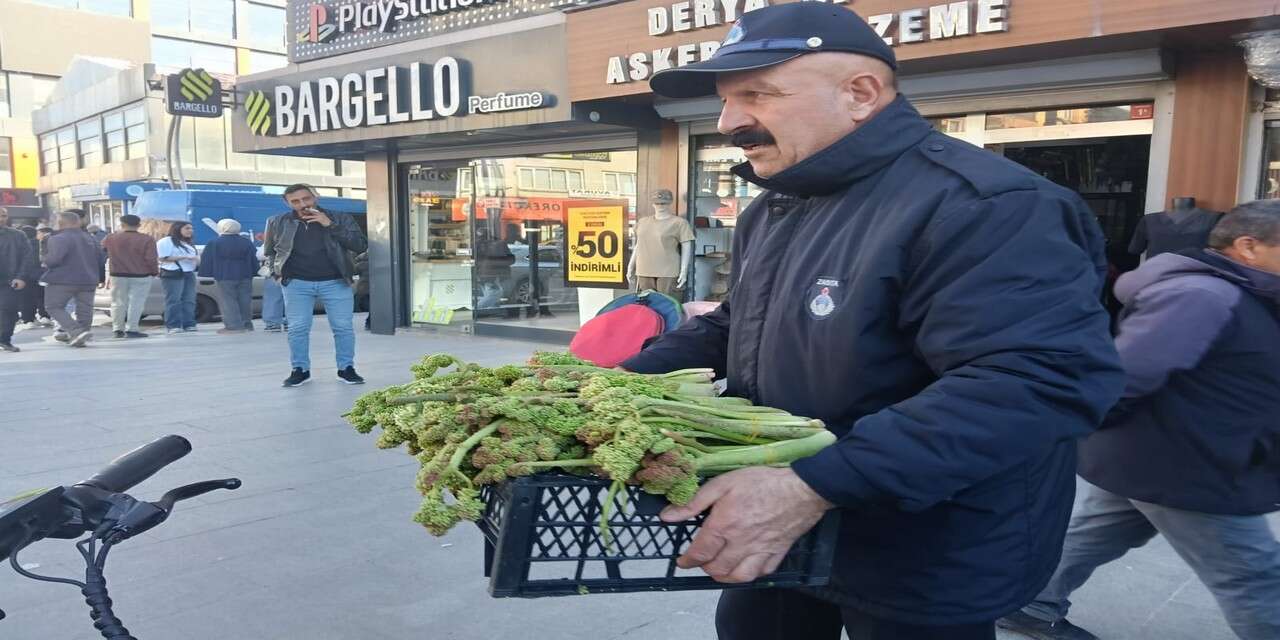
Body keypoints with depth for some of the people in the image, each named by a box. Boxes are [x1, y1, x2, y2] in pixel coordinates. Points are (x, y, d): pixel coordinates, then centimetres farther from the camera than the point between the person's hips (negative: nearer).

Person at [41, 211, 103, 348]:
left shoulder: (59, 239, -13)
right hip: (88, 280, 6)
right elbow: (99, 260, 14)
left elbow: (54, 259, -23)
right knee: (84, 310, 10)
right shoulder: (90, 238, 11)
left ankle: (76, 331, -14)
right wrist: (99, 278, 21)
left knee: (54, 307, 4)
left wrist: (46, 261, -1)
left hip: (63, 280, -6)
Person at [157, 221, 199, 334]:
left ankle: (188, 325, 4)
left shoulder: (189, 243, 23)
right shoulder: (166, 241, -2)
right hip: (173, 274, -8)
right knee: (173, 300, -11)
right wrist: (185, 257, -14)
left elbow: (196, 255, 29)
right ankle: (172, 326, -11)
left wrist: (197, 259, 3)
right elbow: (164, 258, -10)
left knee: (189, 300, 1)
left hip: (189, 274, 8)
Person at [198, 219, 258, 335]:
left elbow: (207, 260, -3)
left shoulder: (214, 243, -5)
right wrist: (253, 272, 17)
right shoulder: (247, 242, 6)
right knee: (244, 300, 9)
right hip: (245, 276, 4)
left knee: (228, 301, -2)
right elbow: (254, 260, 10)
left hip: (225, 277, -4)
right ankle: (247, 324, 13)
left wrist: (207, 273, 4)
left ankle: (234, 326, -9)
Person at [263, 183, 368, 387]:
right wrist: (276, 270, 6)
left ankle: (346, 368, 10)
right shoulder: (278, 223, 6)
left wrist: (330, 225, -15)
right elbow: (269, 251, 23)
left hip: (335, 282, -1)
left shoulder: (340, 220, 0)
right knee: (297, 328, 1)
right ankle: (300, 370, 14)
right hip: (297, 284, 1)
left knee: (343, 327, -1)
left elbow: (361, 246, -11)